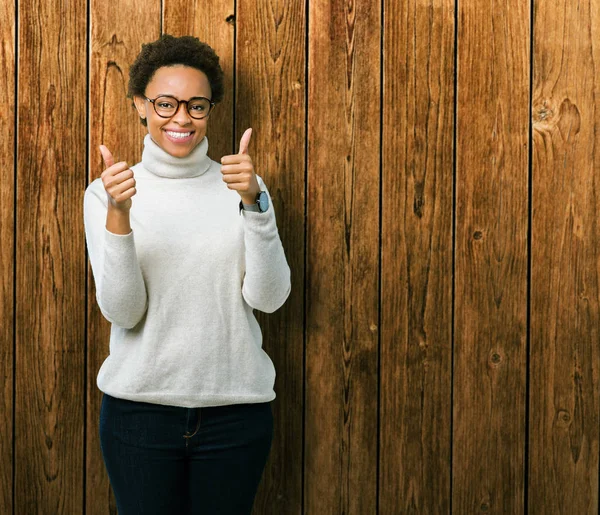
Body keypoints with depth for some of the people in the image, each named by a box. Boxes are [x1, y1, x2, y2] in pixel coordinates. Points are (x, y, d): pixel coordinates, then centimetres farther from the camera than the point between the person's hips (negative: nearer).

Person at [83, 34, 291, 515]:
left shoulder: (242, 186, 0)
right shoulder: (108, 192, -2)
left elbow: (269, 298, -9)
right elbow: (122, 312, -10)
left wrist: (254, 201, -21)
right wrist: (118, 215, -23)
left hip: (235, 407, 1)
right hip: (139, 405, -1)